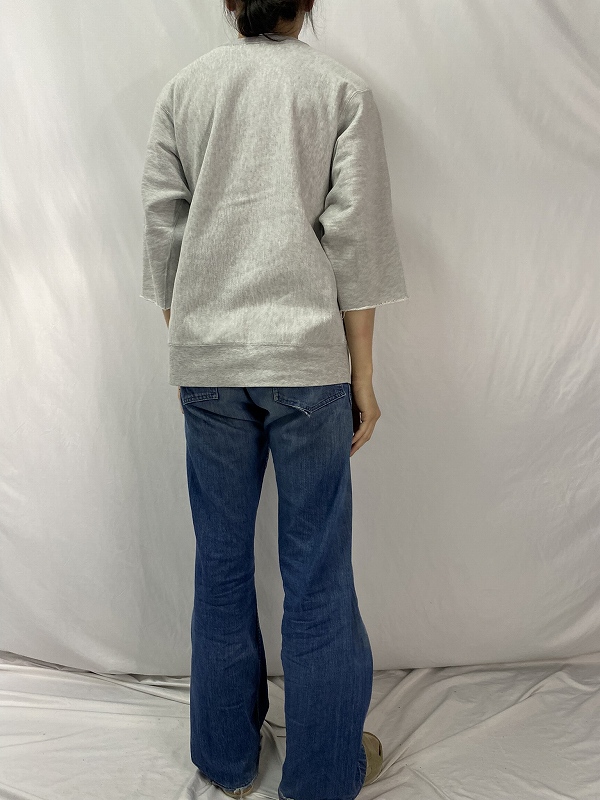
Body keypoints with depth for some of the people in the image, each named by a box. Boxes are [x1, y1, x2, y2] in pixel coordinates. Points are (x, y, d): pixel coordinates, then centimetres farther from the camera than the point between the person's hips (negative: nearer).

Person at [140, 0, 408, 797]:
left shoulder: (182, 89, 11)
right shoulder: (343, 88, 5)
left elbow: (163, 233, 6)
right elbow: (356, 237, -3)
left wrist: (185, 341, 15)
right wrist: (363, 376, 1)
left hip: (206, 361, 3)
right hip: (308, 357, -2)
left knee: (222, 563, 13)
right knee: (317, 573, 7)